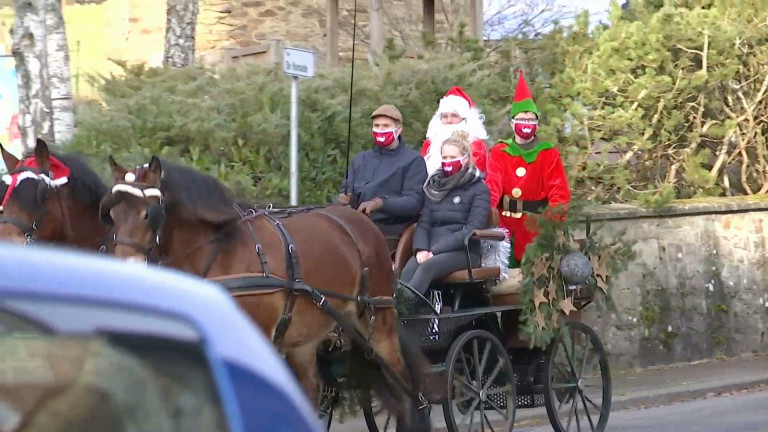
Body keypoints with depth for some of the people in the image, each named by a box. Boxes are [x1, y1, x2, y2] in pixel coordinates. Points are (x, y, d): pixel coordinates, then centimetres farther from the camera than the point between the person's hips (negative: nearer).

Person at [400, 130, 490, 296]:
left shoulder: (479, 189, 4)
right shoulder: (435, 186, 22)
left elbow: (472, 229, -8)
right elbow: (424, 223, 14)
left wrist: (436, 250, -17)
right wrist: (421, 249, -9)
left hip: (464, 251, -4)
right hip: (432, 251, 4)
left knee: (428, 267, -36)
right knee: (409, 270, -31)